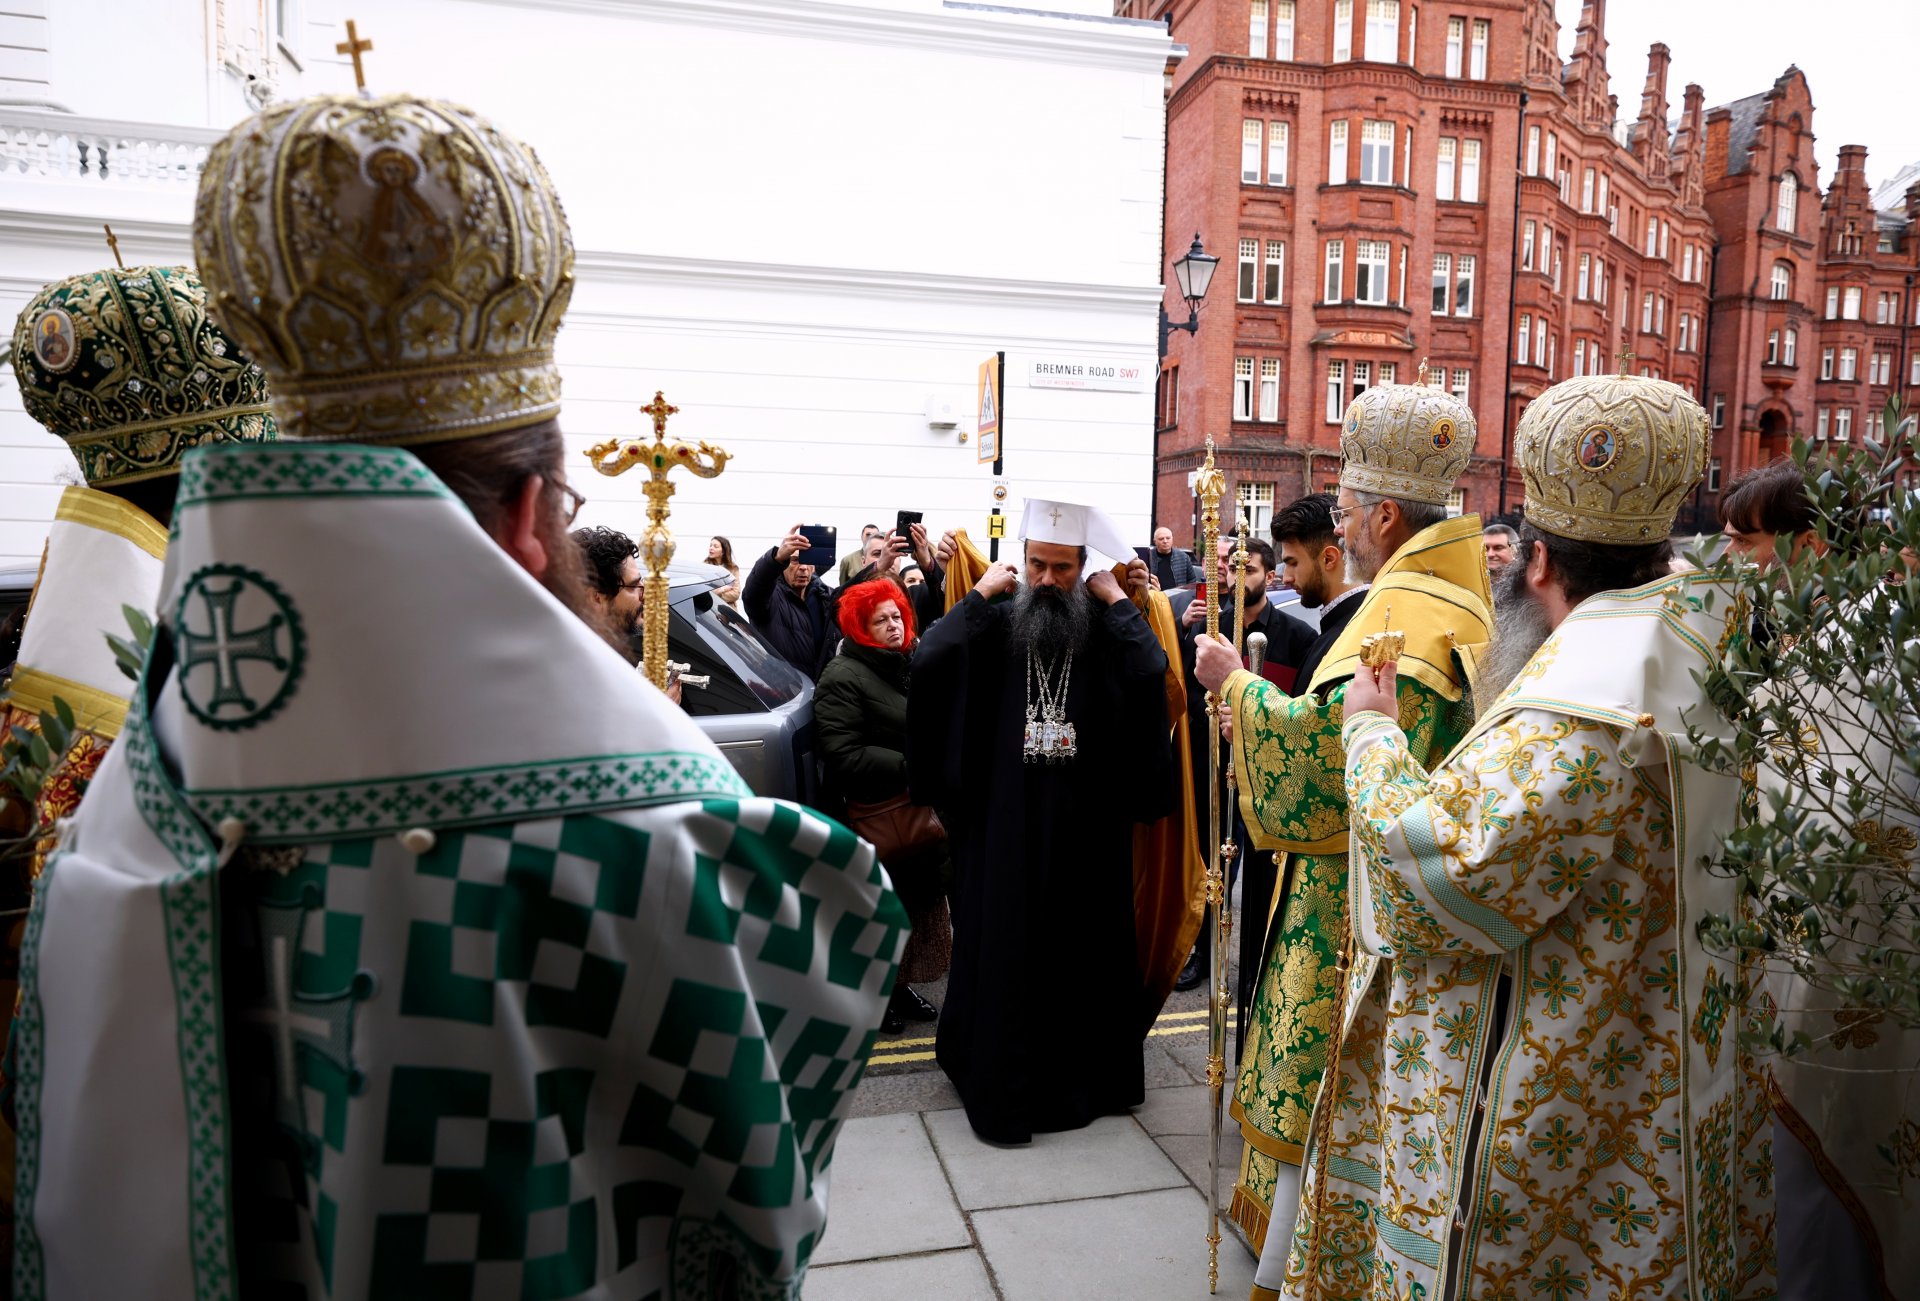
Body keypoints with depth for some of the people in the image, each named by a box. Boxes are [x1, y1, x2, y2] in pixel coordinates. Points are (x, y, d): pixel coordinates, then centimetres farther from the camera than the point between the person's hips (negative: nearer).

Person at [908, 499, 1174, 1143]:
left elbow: (1151, 670, -19)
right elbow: (929, 660, -16)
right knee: (1005, 944, 6)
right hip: (1006, 820, 0)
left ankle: (1087, 1075, 32)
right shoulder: (996, 621, 1)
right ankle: (1003, 1084, 23)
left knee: (1084, 943, 12)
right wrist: (981, 593, -11)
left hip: (1088, 823, 1)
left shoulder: (1106, 626, 1)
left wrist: (1117, 600, -10)